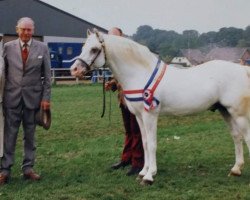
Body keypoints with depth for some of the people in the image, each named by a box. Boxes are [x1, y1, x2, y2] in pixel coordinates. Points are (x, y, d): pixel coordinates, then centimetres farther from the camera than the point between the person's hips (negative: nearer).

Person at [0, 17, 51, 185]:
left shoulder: (42, 48, 2)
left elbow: (47, 75, 3)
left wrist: (46, 98, -3)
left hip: (33, 97, 1)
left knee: (30, 135, 8)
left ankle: (28, 168, 17)